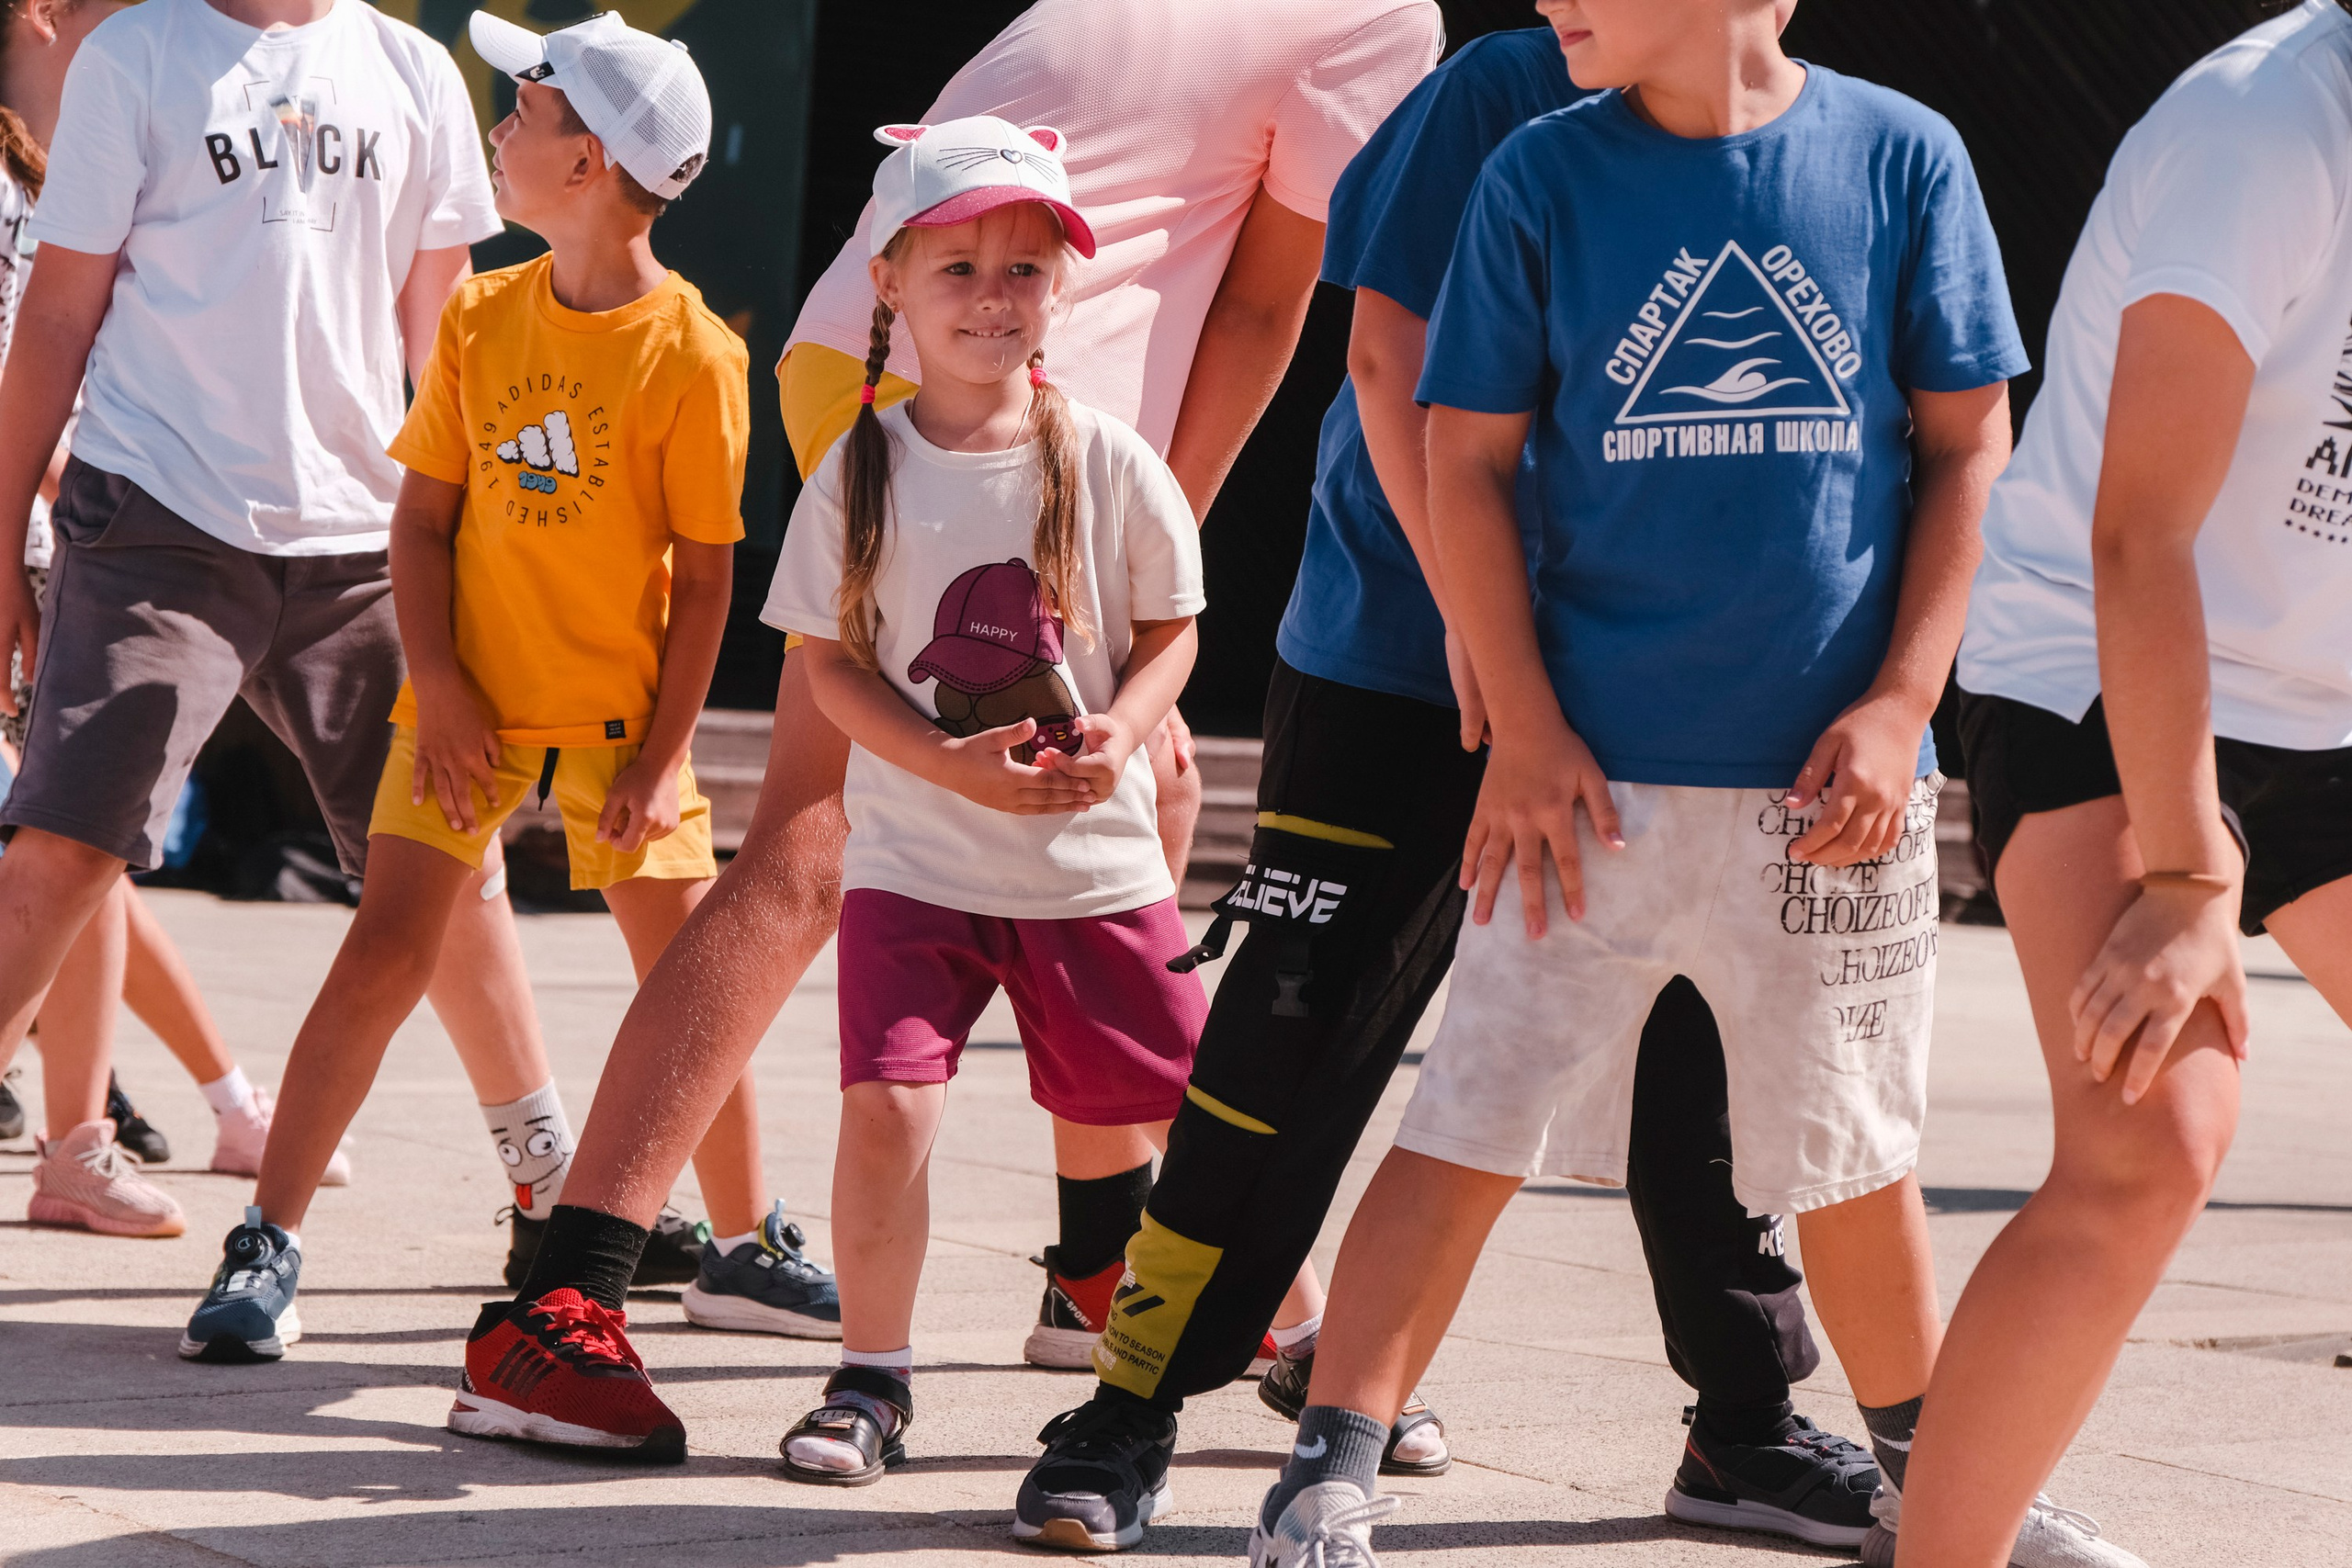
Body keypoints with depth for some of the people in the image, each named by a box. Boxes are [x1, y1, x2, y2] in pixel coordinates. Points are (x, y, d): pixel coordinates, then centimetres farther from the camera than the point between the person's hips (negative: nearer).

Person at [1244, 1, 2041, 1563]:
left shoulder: (1901, 157, 0)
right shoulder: (1542, 177, 0)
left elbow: (1969, 447, 3)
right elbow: (1470, 464, 1)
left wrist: (1902, 701, -5)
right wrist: (1526, 730, -7)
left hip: (1833, 776, 1)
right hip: (1598, 774, -1)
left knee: (1856, 1155, 12)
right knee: (1470, 1128, -6)